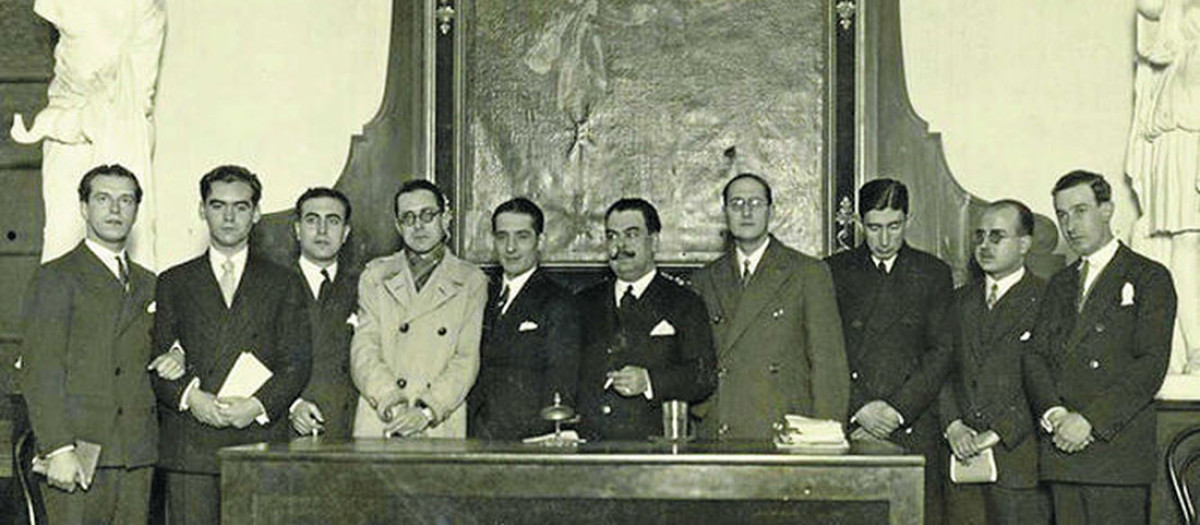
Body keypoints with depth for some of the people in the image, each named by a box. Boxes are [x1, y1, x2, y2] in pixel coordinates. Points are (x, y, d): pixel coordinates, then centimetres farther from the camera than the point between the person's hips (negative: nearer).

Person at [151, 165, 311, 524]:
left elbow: (297, 363, 6)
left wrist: (259, 405, -11)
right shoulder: (174, 283, 16)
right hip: (190, 449, 1)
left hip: (261, 443, 0)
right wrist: (189, 396, -10)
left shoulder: (283, 284, 14)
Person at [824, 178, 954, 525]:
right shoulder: (834, 271, 11)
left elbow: (942, 352, 5)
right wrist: (859, 410, -8)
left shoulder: (933, 273, 13)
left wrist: (897, 409, -6)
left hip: (914, 428, 1)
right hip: (848, 428, 0)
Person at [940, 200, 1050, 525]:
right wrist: (952, 425, -4)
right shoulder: (960, 300, 17)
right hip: (963, 460, 4)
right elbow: (943, 369, 12)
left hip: (1018, 459, -4)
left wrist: (998, 433, -13)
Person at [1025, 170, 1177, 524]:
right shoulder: (1060, 284, 21)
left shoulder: (1149, 278, 1)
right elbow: (1035, 354, 11)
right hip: (1061, 449, 5)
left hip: (1117, 451, -5)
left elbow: (1150, 365, -9)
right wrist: (1053, 413, -8)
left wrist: (1089, 420, -15)